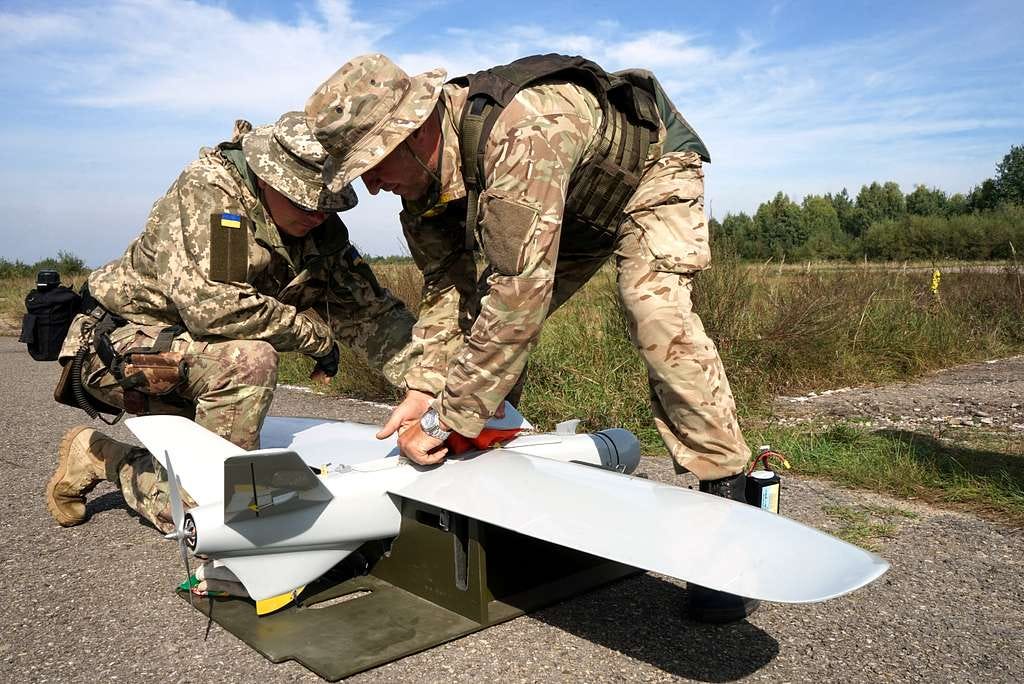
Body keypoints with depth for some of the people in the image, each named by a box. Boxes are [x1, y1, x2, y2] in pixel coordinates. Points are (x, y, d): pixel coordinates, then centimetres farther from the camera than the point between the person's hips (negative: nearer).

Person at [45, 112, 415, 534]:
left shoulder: (322, 231, -4)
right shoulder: (205, 188, -24)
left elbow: (372, 312, -7)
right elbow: (211, 306, -35)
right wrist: (316, 332, -23)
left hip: (192, 360, 7)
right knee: (248, 360, -34)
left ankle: (100, 456, 28)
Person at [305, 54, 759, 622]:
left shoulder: (519, 134, -44)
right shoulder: (421, 178, -17)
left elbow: (519, 298, -46)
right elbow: (446, 285, -10)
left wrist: (445, 420, -40)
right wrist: (421, 389, -22)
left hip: (650, 168, -7)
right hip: (570, 207, 7)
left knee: (656, 313, -29)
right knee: (486, 314, -5)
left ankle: (725, 500, -18)